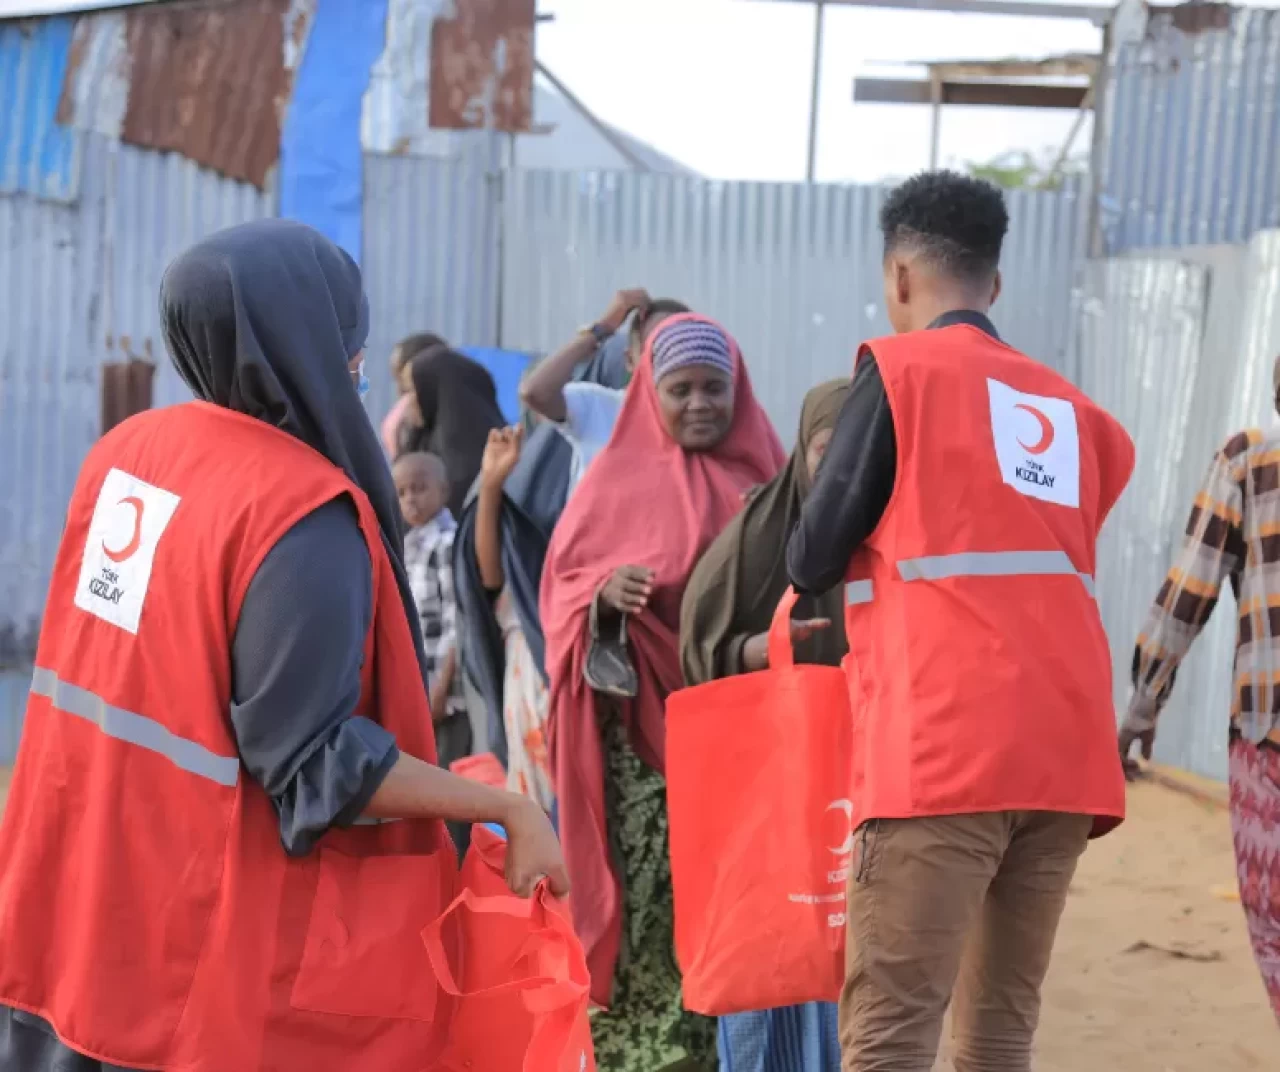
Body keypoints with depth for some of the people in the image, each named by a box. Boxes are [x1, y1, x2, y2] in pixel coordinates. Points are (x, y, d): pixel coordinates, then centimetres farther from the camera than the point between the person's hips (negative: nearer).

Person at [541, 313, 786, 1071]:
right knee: (647, 903, -8)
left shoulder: (765, 475, 11)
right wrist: (605, 591, -17)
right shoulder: (617, 477, 7)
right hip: (640, 722, -2)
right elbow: (562, 585, 5)